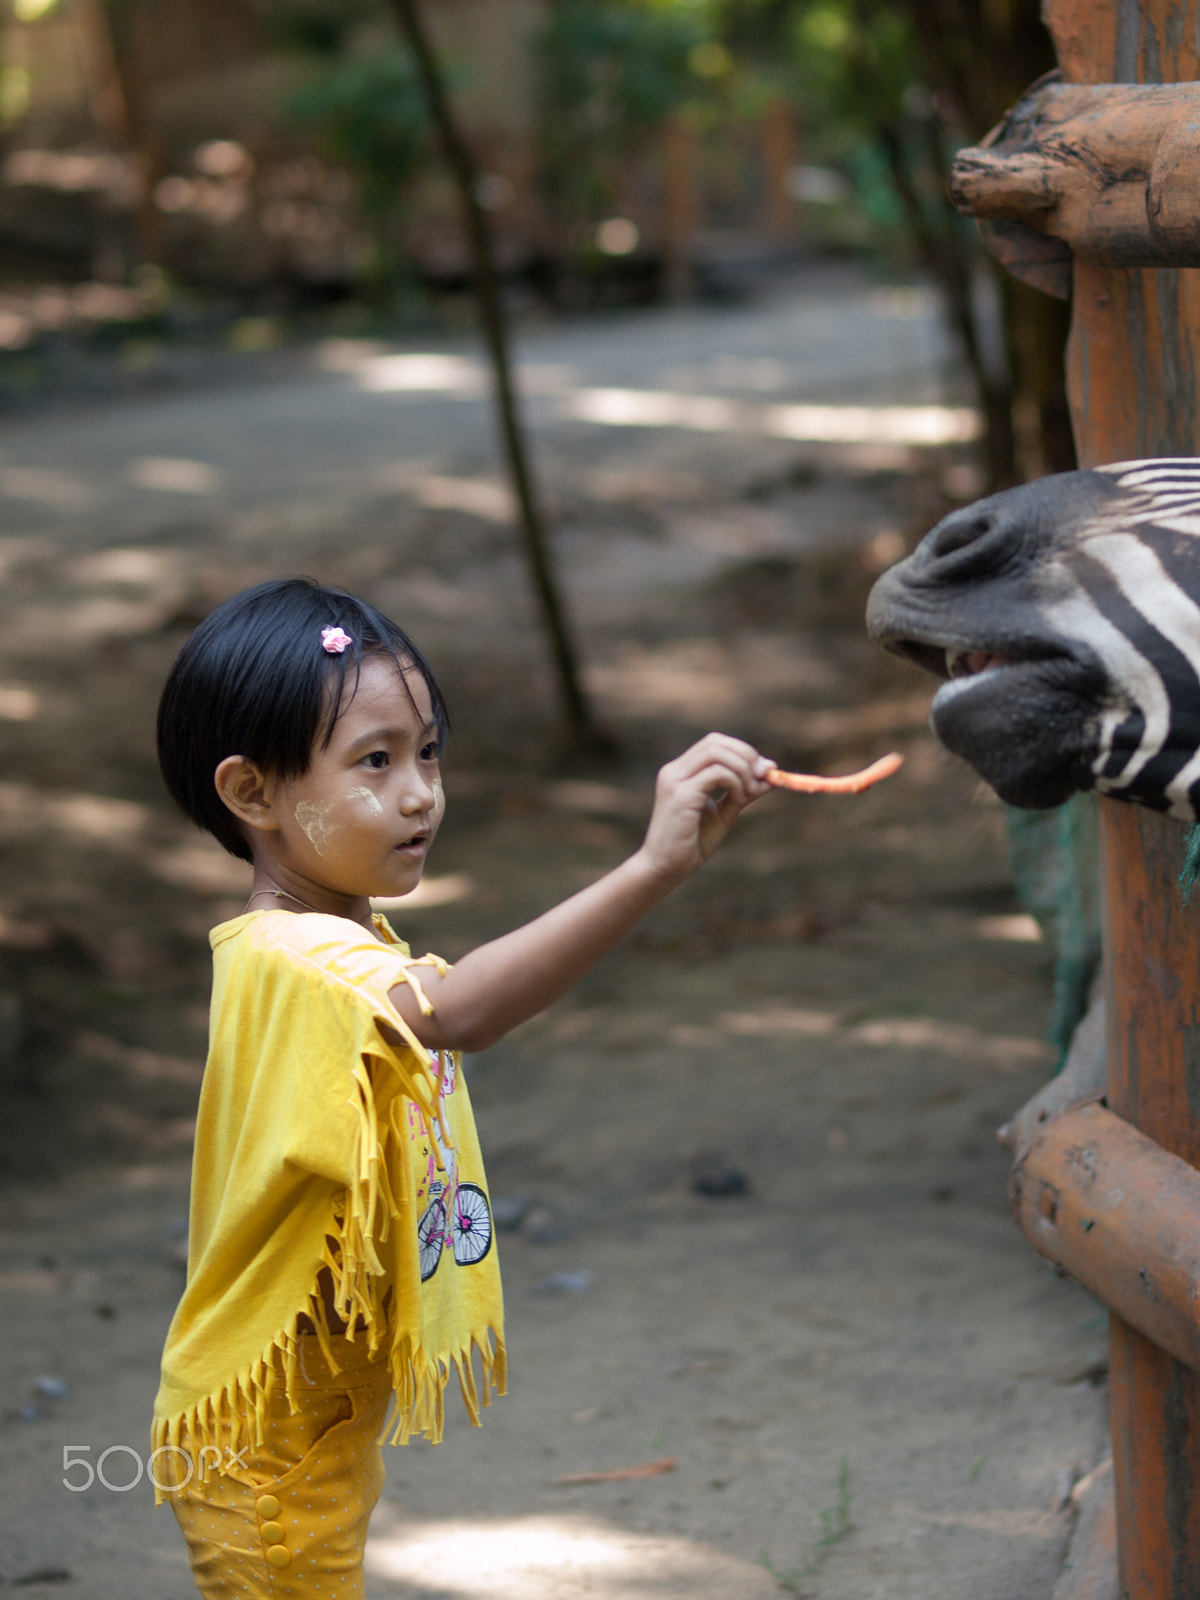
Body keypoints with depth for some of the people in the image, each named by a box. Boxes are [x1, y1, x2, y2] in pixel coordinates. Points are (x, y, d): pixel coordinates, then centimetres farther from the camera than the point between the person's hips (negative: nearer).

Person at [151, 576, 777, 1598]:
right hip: (267, 1442, -10)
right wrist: (653, 869, -55)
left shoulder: (347, 940, 7)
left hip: (329, 1408, 10)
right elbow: (455, 1014, -48)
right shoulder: (286, 966, -28)